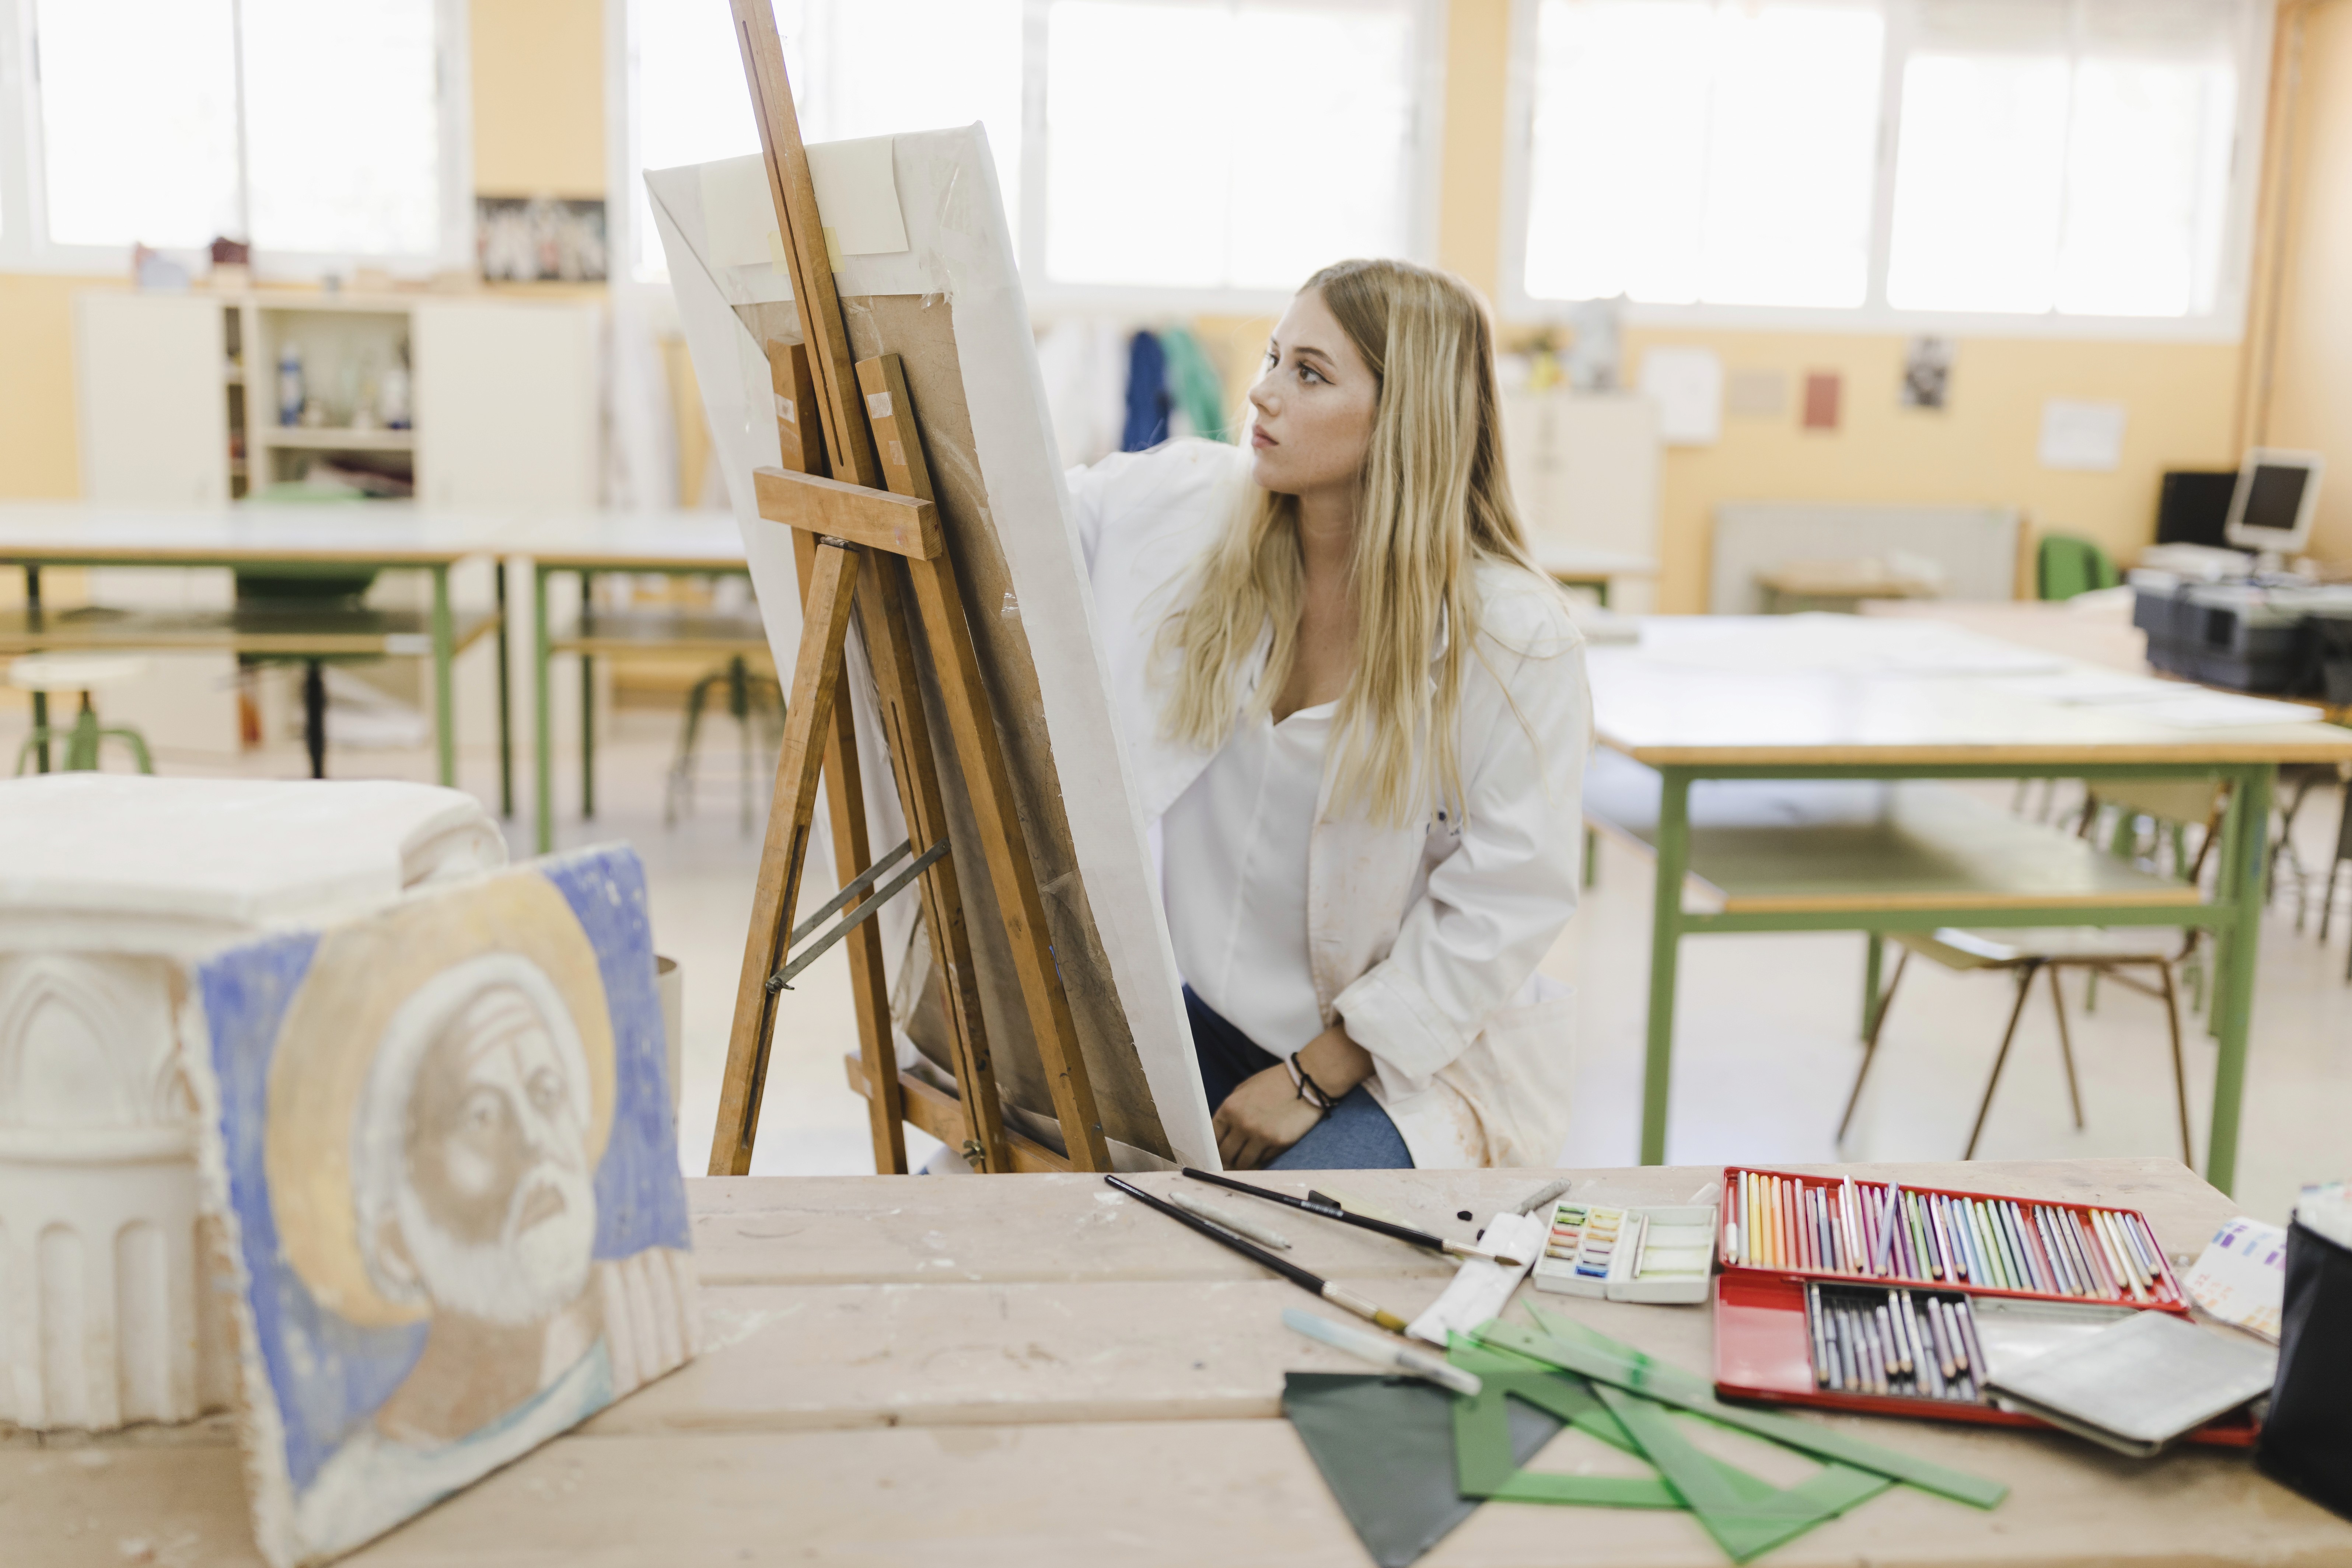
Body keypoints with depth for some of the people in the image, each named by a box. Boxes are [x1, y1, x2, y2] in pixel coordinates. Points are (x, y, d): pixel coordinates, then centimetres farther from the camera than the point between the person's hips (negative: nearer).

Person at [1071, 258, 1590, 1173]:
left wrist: (1312, 1076, -13)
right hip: (1200, 1006, 4)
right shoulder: (1187, 509, -4)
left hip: (1408, 1052, -4)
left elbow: (1507, 904, -13)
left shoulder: (1519, 642, -15)